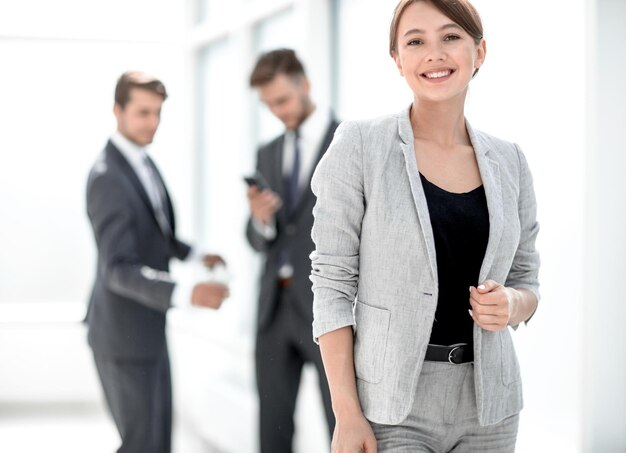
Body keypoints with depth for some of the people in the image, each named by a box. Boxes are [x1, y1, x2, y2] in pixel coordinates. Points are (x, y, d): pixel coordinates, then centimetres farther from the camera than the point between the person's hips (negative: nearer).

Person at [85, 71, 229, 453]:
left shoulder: (139, 161, 5)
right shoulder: (108, 179, -27)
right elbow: (119, 271, -33)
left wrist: (194, 255, 28)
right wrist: (186, 293, -45)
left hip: (144, 324, 10)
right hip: (124, 333, -10)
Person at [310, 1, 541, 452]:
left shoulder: (509, 161, 6)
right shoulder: (359, 144, -5)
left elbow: (526, 281, 14)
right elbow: (333, 283, -7)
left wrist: (511, 305, -10)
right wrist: (346, 414, -13)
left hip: (487, 403, 4)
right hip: (393, 407, -4)